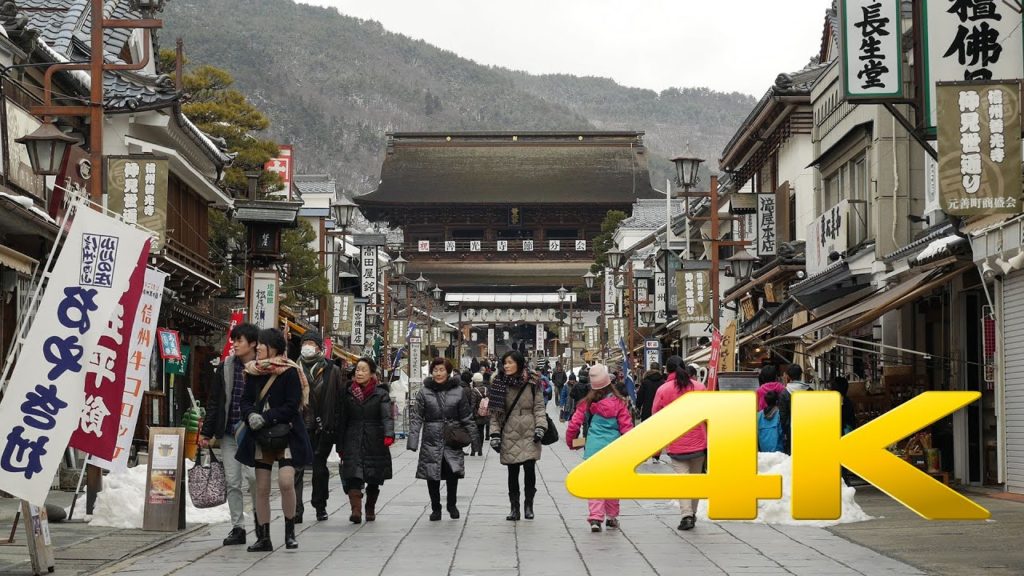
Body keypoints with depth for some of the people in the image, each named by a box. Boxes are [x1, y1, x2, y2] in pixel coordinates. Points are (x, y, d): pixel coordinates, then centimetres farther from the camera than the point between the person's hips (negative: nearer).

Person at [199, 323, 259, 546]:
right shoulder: (225, 368, 8)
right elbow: (214, 402, 10)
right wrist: (206, 432, 6)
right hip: (228, 433, 4)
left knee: (252, 475, -14)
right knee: (232, 481, 4)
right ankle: (237, 528, 12)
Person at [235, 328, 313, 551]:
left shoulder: (290, 372, -7)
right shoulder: (253, 372, 9)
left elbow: (292, 406, -11)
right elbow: (246, 401, 10)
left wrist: (266, 418, -19)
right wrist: (251, 415, -12)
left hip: (286, 434, -5)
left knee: (286, 481, -19)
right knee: (261, 488, 4)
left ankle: (290, 531, -1)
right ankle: (264, 538, 11)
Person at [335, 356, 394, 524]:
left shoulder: (381, 394, 1)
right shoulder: (348, 394, 9)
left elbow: (387, 416, -11)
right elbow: (342, 420, 13)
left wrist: (389, 435, -30)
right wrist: (340, 446, 11)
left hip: (374, 442, -1)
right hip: (353, 442, 1)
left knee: (374, 480, 9)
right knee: (353, 476, -17)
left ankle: (370, 509, 27)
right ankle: (356, 510, -26)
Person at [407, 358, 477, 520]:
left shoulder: (458, 391, 5)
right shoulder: (424, 392, 3)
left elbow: (467, 417, 11)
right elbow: (416, 417, 1)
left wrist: (472, 437, 9)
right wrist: (413, 440, -6)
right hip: (431, 440, 0)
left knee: (453, 472, -11)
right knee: (432, 476, 1)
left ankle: (452, 504, 12)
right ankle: (435, 508, 18)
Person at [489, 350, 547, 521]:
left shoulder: (532, 383, 3)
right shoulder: (499, 384, 5)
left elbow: (539, 407, 4)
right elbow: (495, 411, 6)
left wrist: (540, 427, -8)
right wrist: (495, 434, -1)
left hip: (529, 434, -1)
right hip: (509, 435, 1)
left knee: (529, 468, -11)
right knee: (512, 472, 4)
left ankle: (528, 504, 8)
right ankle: (514, 508, 13)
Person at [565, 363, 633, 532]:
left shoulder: (587, 403, 0)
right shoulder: (618, 403, -4)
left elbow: (573, 425, 1)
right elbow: (626, 427, -5)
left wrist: (571, 443, 18)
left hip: (593, 448, 0)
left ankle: (595, 517, -12)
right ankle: (612, 516, 24)